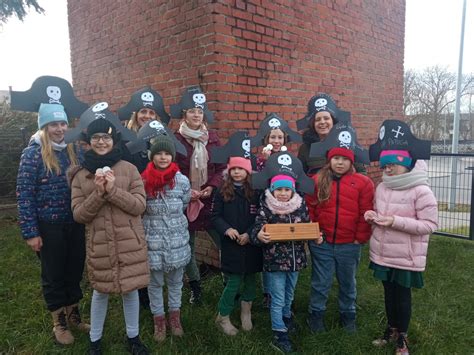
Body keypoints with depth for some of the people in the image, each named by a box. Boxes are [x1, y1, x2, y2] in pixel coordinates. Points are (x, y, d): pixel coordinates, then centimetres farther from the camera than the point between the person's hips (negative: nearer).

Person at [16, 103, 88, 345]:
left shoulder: (72, 150, 5)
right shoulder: (33, 153, -9)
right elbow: (24, 194, -11)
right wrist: (30, 232, -14)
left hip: (75, 224, 4)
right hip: (49, 226, -4)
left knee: (75, 270, 15)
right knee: (53, 274, 11)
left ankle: (73, 314, 35)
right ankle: (59, 322, 29)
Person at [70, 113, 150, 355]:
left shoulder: (129, 169, -3)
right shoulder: (81, 175, 2)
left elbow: (139, 206, -9)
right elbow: (78, 215, -3)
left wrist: (113, 190, -21)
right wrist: (98, 192, -18)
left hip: (130, 244, 0)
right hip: (100, 245, 1)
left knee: (130, 290, 12)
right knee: (100, 292, 15)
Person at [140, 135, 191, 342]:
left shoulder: (182, 181, -8)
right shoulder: (143, 181, -10)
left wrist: (172, 220, 8)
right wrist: (159, 220, 0)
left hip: (177, 241, 1)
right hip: (152, 241, -1)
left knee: (176, 281, 17)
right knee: (155, 283, 14)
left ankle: (175, 316, 39)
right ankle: (158, 319, 34)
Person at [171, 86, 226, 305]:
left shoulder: (212, 137, 6)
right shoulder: (176, 139, -5)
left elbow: (221, 167, 6)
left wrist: (212, 187, -9)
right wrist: (186, 190, -14)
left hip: (211, 198, 2)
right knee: (187, 246, 9)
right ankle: (195, 287, 28)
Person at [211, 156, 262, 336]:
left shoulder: (255, 192, 0)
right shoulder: (222, 192, -2)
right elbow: (215, 216, -3)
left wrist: (249, 233, -14)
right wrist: (227, 229, -19)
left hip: (251, 243, 2)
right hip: (230, 245, -2)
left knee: (250, 279, 13)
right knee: (234, 282, 0)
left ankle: (246, 311, 36)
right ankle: (223, 317, 20)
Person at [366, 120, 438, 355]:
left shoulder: (421, 191, -18)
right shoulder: (381, 187, 3)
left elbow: (430, 225, -18)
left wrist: (396, 222, -25)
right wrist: (373, 216, -6)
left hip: (405, 257, -5)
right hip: (383, 254, 6)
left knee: (402, 296, 10)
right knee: (389, 293, 20)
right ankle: (391, 329, 40)